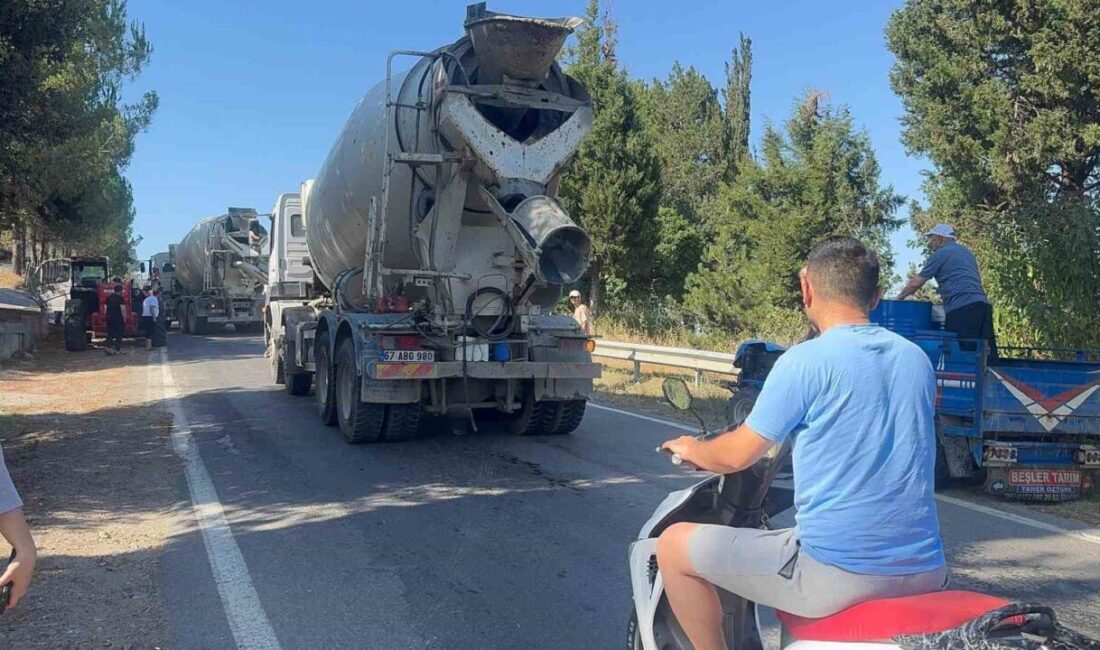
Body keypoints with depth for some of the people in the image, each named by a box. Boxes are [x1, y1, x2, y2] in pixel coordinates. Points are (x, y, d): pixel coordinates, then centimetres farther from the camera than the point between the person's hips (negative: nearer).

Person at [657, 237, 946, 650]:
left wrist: (691, 449, 15)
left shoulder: (804, 361, -12)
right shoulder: (918, 359, 8)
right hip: (926, 574, 7)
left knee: (674, 545, 5)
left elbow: (737, 456, -7)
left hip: (837, 573, -7)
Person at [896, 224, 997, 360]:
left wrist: (900, 297, 15)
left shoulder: (940, 254, 2)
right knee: (988, 353, 2)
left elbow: (916, 282, 1)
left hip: (961, 308, -8)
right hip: (983, 303, 8)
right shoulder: (966, 252, 26)